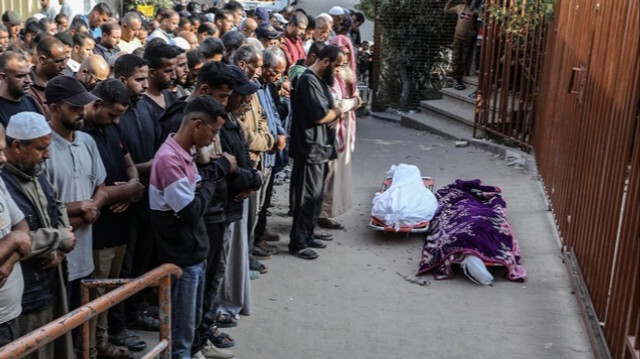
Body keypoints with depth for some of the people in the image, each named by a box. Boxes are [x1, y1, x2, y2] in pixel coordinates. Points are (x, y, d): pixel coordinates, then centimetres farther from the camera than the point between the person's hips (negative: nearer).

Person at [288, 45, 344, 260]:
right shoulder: (308, 80, -18)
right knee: (307, 196, -3)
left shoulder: (320, 80, 14)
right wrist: (336, 112, -5)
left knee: (316, 195, 17)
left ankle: (307, 235, 28)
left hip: (320, 147, 10)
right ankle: (297, 243, 6)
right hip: (309, 148, -10)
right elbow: (320, 115, -23)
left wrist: (333, 112, -3)